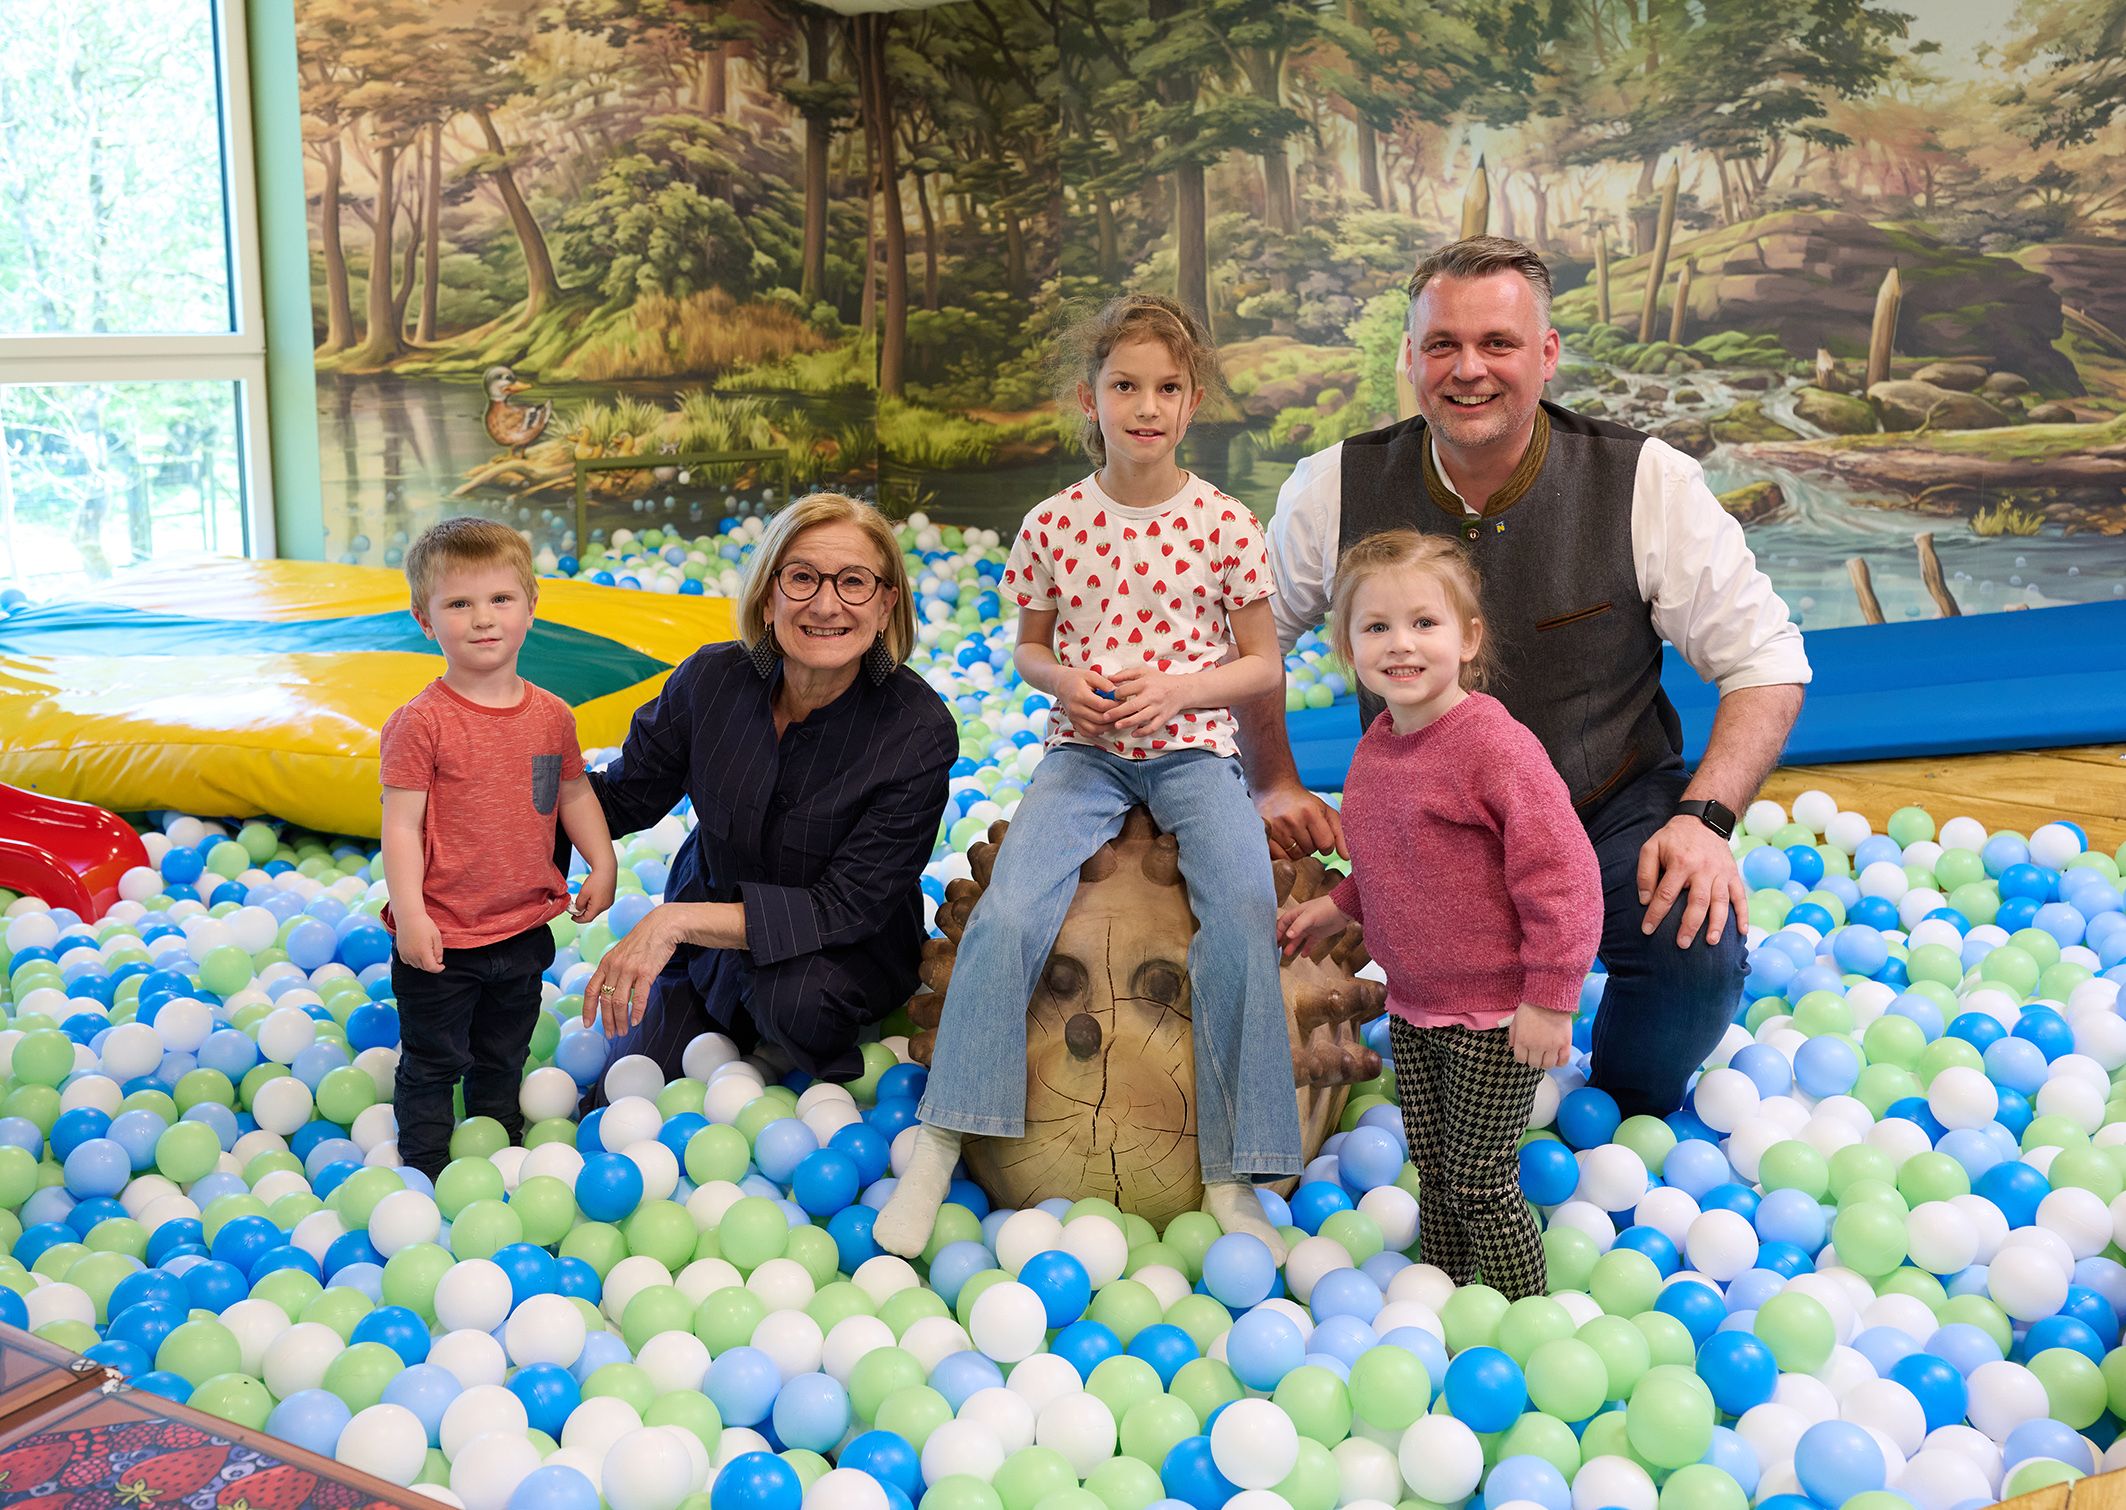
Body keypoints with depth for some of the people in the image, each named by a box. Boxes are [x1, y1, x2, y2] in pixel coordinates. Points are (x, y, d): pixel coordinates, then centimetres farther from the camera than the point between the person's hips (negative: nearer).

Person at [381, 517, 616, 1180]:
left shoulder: (551, 716, 0)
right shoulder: (421, 722, -16)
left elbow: (573, 793, 15)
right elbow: (401, 822, -17)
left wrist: (602, 863, 9)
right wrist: (409, 912, -22)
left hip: (524, 930, 5)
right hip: (442, 936, -5)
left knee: (503, 1062, 23)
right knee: (432, 1065, 8)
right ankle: (426, 1175, 23)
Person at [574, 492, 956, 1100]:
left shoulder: (919, 731, -25)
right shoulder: (711, 680, -16)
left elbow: (844, 906, -27)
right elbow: (620, 798, -1)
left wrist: (678, 919, -36)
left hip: (846, 952, -3)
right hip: (707, 933, 4)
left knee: (791, 993, -36)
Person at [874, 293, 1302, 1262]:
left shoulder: (1225, 525, -3)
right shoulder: (1053, 525, 0)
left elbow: (1263, 665, 4)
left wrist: (1178, 687, -14)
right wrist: (1063, 679, -9)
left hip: (1191, 750, -1)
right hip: (1082, 753, 1)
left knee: (1245, 913, -26)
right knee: (1007, 911, -23)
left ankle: (1231, 1181, -17)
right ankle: (939, 1149, -11)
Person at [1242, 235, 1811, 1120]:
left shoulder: (1647, 484, -12)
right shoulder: (1333, 492, -7)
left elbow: (1765, 661, -7)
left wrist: (1704, 817, -20)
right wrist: (1273, 785, 3)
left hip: (1614, 814, 0)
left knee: (1698, 949, -30)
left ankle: (1625, 1119, 5)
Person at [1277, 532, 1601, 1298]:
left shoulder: (1496, 746, -22)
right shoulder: (1376, 748, 4)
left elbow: (1561, 874, -22)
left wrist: (1550, 999, -20)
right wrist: (1340, 907, 12)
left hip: (1495, 1014, -7)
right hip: (1412, 1006, 7)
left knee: (1480, 1186, 2)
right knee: (1434, 1178, 19)